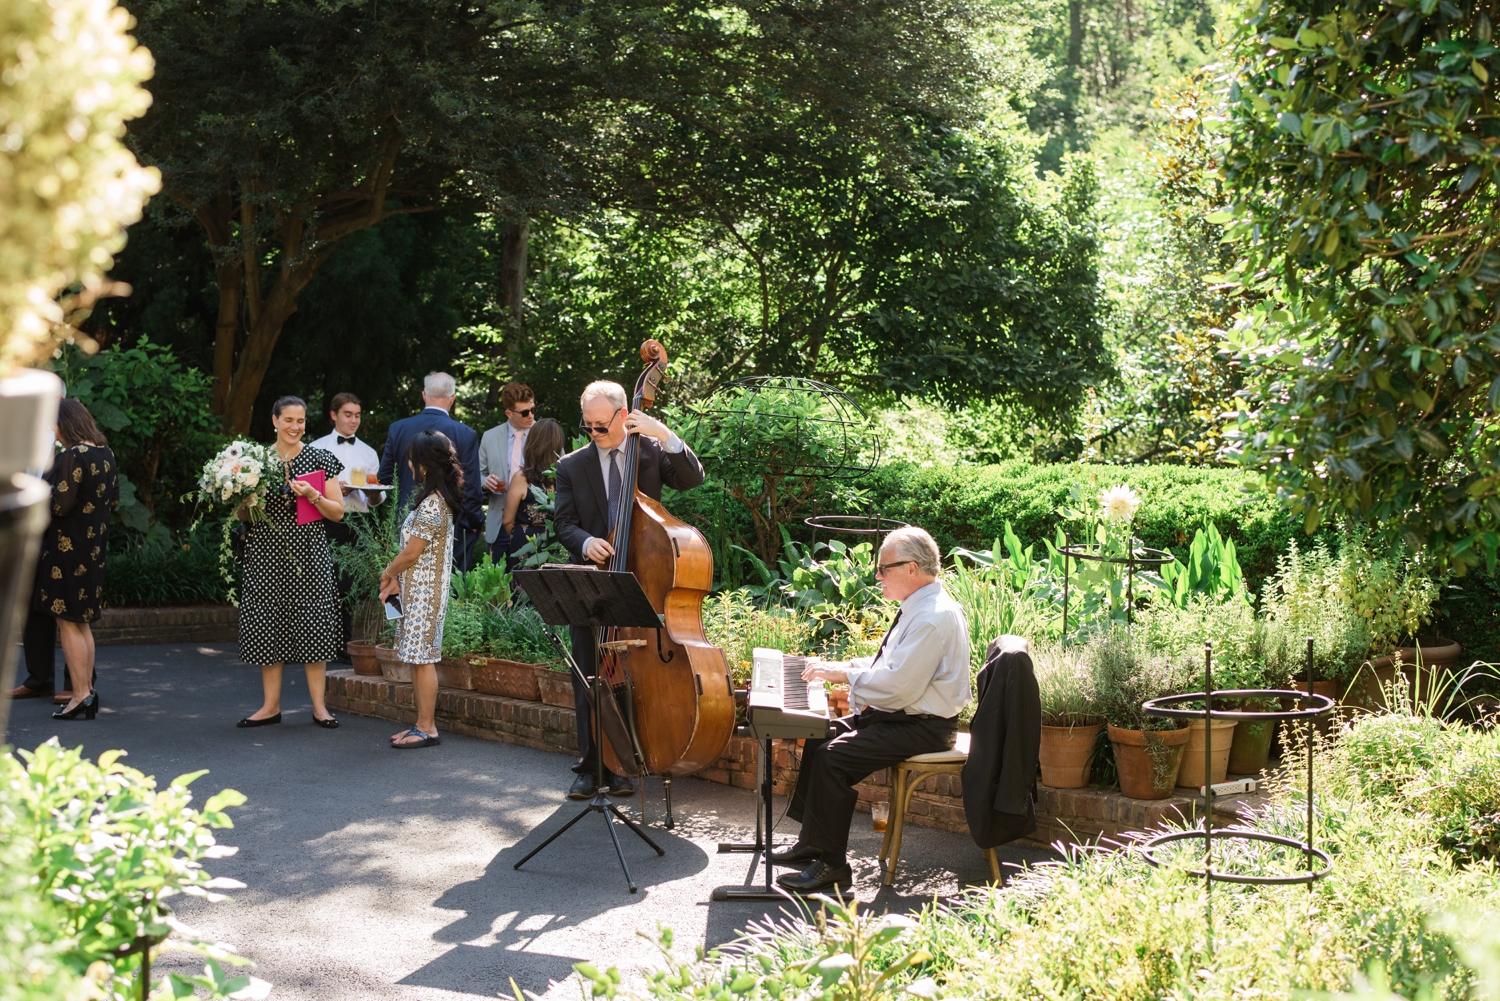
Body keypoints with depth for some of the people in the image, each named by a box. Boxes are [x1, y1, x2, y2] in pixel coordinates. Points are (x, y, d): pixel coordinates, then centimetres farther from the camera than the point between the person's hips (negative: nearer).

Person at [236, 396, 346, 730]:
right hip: (267, 555, 2)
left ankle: (318, 705, 5)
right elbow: (242, 515, 14)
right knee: (267, 626, 2)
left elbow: (338, 513, 3)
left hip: (308, 554, -2)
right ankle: (271, 705, 11)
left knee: (311, 626, -3)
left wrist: (313, 496, -13)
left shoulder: (321, 459, 4)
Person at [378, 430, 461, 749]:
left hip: (424, 592, -10)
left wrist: (387, 574, 0)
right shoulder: (435, 499, 13)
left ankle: (427, 728, 0)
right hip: (416, 589, 10)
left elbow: (411, 552, -17)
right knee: (418, 659, 12)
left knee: (422, 658, -5)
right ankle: (423, 723, 17)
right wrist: (396, 581, 8)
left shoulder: (432, 504, -18)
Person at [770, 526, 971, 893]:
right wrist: (841, 667, 7)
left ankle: (831, 865, -13)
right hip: (897, 713, 11)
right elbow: (887, 664, 23)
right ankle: (811, 841, 16)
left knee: (834, 756, -22)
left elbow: (898, 683, -28)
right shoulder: (918, 608, 12)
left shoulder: (934, 617, -22)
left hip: (921, 726, -11)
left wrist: (845, 674, -18)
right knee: (820, 736, 9)